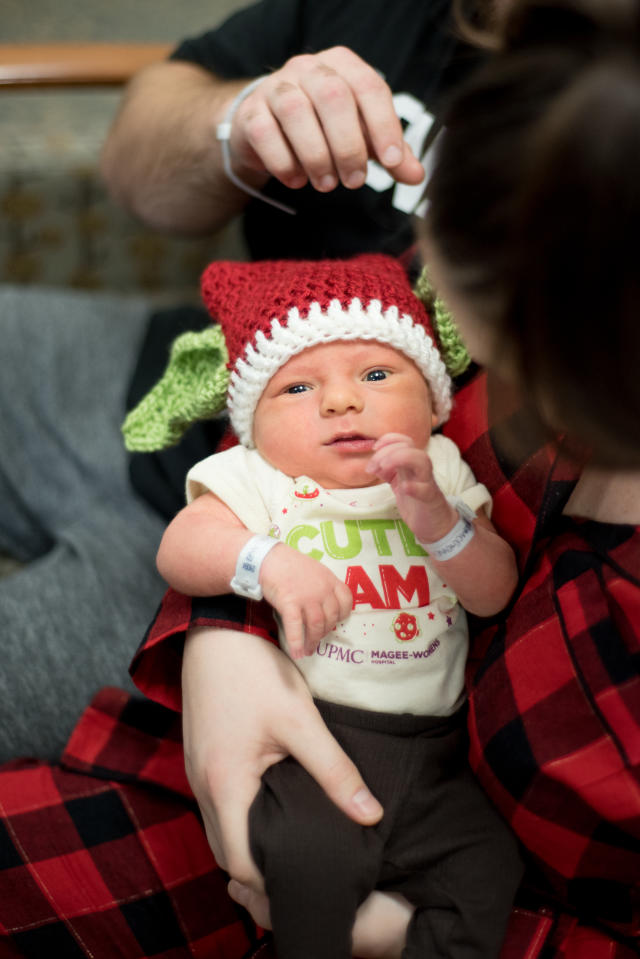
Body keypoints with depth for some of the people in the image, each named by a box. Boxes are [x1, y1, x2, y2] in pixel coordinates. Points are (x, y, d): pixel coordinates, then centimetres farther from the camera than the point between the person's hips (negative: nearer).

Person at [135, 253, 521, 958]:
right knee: (309, 854, -26)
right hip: (313, 731, -3)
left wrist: (438, 519, -17)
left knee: (488, 871, -12)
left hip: (433, 735, 3)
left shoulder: (442, 473, 9)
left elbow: (495, 593, 2)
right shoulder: (260, 480, 1)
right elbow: (178, 550, -11)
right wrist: (268, 561, -29)